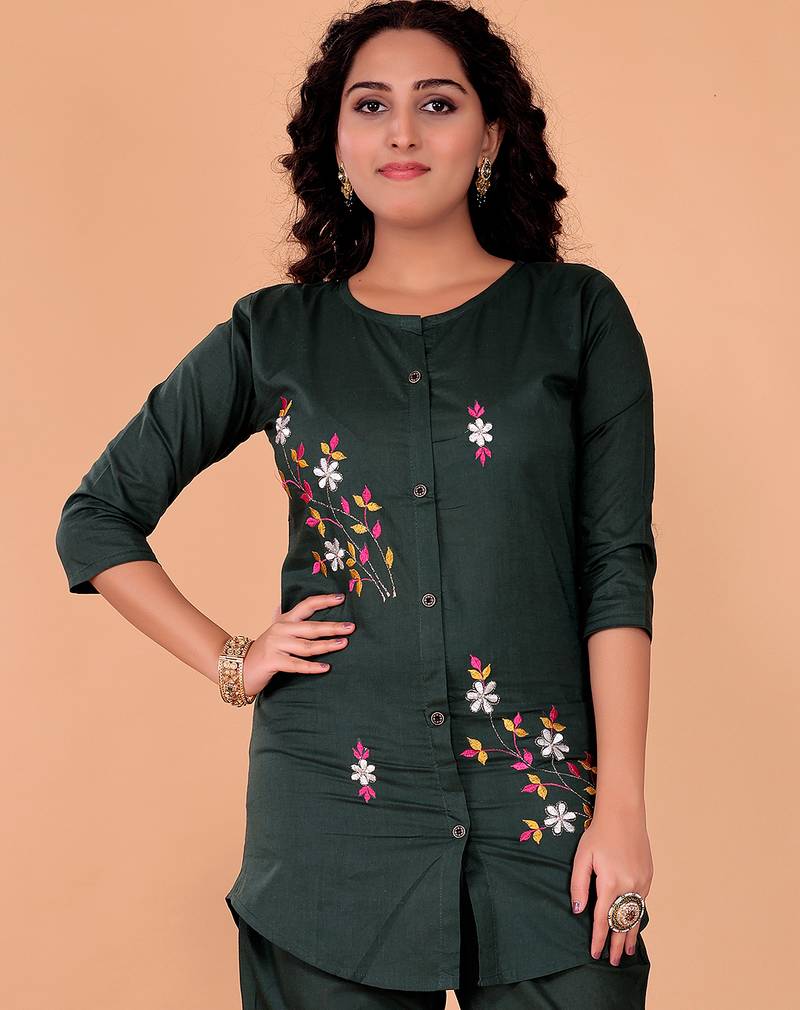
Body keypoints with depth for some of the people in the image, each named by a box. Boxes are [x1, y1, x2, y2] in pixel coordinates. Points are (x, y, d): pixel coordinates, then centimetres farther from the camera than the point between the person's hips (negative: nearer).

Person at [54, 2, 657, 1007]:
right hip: (335, 806, 1)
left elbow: (619, 566, -1)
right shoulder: (275, 335, 6)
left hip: (542, 811, 0)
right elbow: (96, 519, 13)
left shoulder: (576, 313, 4)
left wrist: (622, 805, -7)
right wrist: (230, 662, 3)